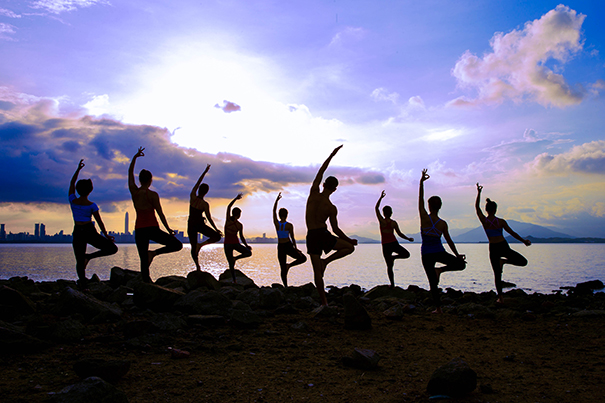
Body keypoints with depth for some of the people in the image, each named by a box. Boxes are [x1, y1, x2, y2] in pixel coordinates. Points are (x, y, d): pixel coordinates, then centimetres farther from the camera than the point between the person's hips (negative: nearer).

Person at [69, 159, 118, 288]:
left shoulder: (72, 201, -1)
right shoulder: (92, 205, -9)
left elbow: (72, 184, 14)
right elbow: (99, 222, -5)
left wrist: (78, 169, 19)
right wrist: (106, 235, 6)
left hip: (77, 233, 4)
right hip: (90, 232, -4)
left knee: (79, 261, 10)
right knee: (113, 248, 4)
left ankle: (83, 284, 3)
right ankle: (89, 256, -9)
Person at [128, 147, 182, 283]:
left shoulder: (134, 192, 4)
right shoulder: (153, 195, -8)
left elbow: (130, 172, 18)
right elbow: (160, 214, -8)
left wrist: (135, 157, 24)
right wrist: (168, 229, 0)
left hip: (139, 230, 5)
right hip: (152, 229, -5)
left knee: (144, 260, 11)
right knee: (177, 245, 4)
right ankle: (154, 253, -9)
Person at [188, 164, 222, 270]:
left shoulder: (192, 197, -6)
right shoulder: (205, 204, -14)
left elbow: (198, 182, 3)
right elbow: (209, 218, -13)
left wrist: (205, 171, 8)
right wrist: (216, 229, -3)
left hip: (191, 225, 4)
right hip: (200, 225, -4)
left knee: (193, 247, 13)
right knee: (217, 236, 7)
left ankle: (197, 267, 9)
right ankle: (201, 244, -11)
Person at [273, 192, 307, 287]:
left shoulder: (276, 223, -3)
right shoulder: (289, 225, -10)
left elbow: (274, 211, 9)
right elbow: (292, 238, -9)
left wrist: (277, 199, 16)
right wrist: (295, 248, 2)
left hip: (280, 247, 4)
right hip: (288, 246, -4)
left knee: (283, 269, 10)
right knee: (303, 258, 13)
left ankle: (286, 286, 7)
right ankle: (289, 265, -6)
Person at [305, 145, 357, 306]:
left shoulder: (313, 193, -3)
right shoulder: (332, 208, -9)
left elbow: (321, 171, 6)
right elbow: (336, 229, -6)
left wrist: (332, 154, 10)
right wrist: (349, 240, 9)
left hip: (311, 237, 4)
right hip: (323, 235, -3)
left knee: (317, 271, 6)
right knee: (349, 247, 15)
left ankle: (324, 302, 5)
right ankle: (326, 261, 0)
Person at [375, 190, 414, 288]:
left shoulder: (381, 221, -6)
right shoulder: (394, 223, -4)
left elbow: (376, 208, 3)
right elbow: (400, 234, -4)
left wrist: (381, 197, 8)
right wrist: (409, 239, 11)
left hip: (385, 245, 0)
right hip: (394, 243, 0)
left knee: (389, 266, 6)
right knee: (406, 254, 23)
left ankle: (392, 284, -1)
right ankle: (394, 257, -2)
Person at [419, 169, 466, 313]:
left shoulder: (424, 217, -12)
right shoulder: (443, 224, -5)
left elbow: (420, 200, -9)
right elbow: (449, 241, 0)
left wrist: (421, 182, -10)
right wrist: (457, 255, 11)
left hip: (426, 254, 0)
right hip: (439, 252, 0)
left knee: (433, 282, 8)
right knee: (461, 264, 18)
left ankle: (438, 308, 6)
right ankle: (440, 270, -4)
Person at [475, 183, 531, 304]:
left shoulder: (484, 221, -6)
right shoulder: (501, 221, -9)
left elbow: (477, 207, 4)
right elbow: (512, 233, 0)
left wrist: (479, 192, 7)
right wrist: (524, 241, 12)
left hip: (493, 249, 2)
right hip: (503, 247, -2)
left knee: (497, 274, 9)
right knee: (523, 262, 15)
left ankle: (501, 297, 6)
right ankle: (504, 261, 1)